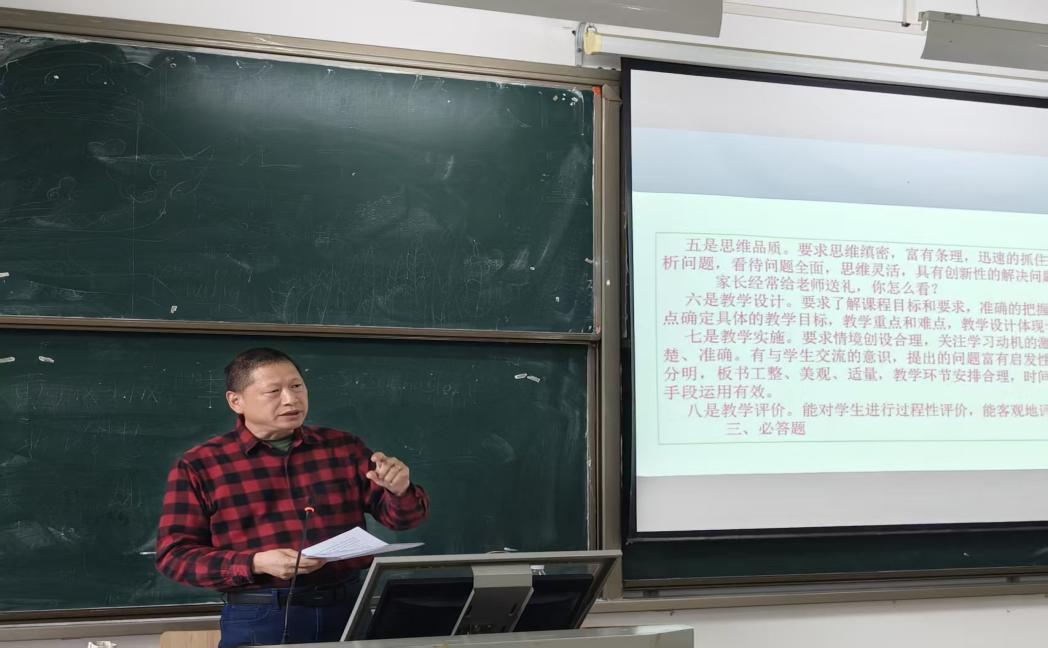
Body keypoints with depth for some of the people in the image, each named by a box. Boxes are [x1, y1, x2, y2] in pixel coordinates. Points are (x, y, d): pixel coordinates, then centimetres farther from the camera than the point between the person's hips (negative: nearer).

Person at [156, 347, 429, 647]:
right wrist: (255, 564, -17)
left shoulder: (344, 448, 7)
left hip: (348, 610, 3)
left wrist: (399, 490, -14)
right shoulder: (199, 465, -1)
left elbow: (401, 515, 9)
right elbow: (174, 555, -4)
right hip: (259, 620, -3)